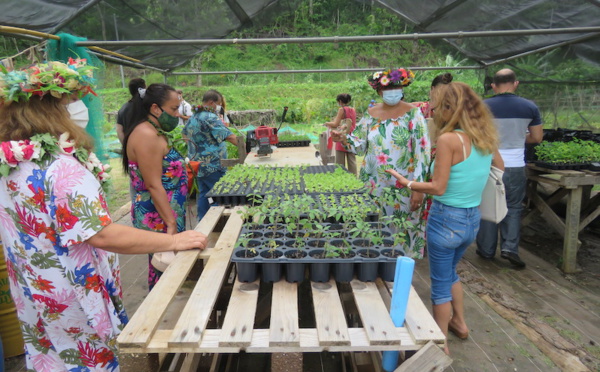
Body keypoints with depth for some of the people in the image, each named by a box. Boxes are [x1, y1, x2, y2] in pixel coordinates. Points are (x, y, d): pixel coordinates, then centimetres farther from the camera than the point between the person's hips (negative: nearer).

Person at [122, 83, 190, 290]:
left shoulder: (156, 133, 12)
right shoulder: (146, 135, -19)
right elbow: (153, 185, -22)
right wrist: (171, 224, -22)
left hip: (169, 214, 10)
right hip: (158, 219, -10)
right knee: (162, 269, 2)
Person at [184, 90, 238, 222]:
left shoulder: (193, 117, 12)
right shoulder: (211, 118, -16)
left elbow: (185, 134, 26)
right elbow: (229, 136, -22)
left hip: (196, 164, 9)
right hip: (212, 166, -9)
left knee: (203, 194, 15)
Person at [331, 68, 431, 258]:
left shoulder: (413, 114, -7)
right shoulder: (370, 113, 5)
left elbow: (422, 152, -10)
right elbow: (360, 144, 9)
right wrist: (343, 140, -13)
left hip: (403, 188, -3)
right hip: (374, 185, 4)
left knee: (402, 232, 5)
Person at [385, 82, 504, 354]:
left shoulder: (448, 139, -20)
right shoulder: (486, 138, 1)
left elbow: (439, 188, -19)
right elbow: (499, 169, 18)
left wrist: (407, 183, -7)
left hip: (447, 219, -7)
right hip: (473, 220, 7)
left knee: (441, 283, 12)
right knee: (450, 271, 30)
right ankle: (460, 323, 44)